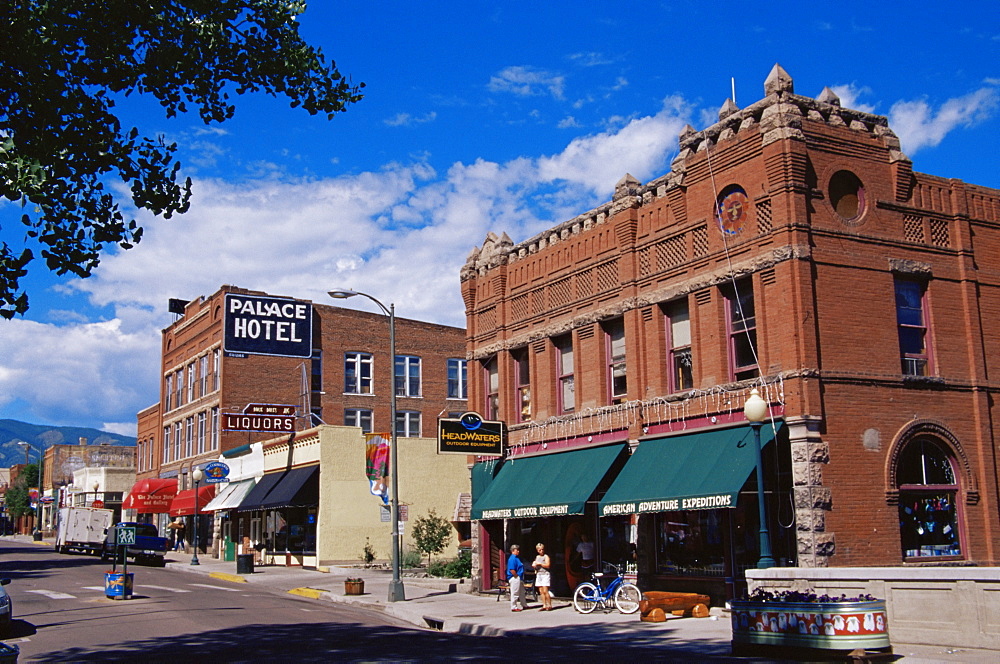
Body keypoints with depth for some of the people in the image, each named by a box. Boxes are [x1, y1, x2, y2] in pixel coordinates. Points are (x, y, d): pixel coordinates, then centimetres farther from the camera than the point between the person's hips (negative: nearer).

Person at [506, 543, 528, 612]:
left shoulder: (516, 558, 15)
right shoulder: (512, 559, -18)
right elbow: (512, 570, -25)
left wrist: (521, 578, 16)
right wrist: (517, 576, -17)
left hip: (519, 578, 11)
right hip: (515, 578, -11)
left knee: (522, 592, 19)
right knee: (515, 593, -3)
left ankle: (524, 605, 30)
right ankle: (514, 607, 4)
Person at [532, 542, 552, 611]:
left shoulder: (546, 556, -2)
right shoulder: (537, 557, 18)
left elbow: (548, 565, -12)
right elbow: (534, 565, 27)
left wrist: (539, 564, -13)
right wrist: (534, 565, 4)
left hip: (545, 574, -6)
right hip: (538, 574, 6)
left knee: (545, 591, -12)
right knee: (541, 591, 3)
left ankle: (549, 605, -6)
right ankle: (544, 605, 6)